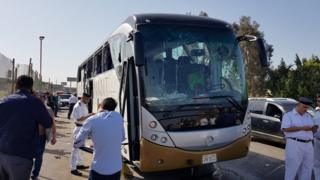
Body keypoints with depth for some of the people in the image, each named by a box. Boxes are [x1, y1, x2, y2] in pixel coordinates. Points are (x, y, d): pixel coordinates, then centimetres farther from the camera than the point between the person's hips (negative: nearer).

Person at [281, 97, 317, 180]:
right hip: (294, 145, -6)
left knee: (307, 168, 10)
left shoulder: (308, 116, 18)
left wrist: (313, 128, -4)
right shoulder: (288, 115, 0)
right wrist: (302, 128, -17)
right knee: (292, 168, -2)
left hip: (308, 145, 6)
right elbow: (285, 129, -13)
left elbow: (313, 129, 21)